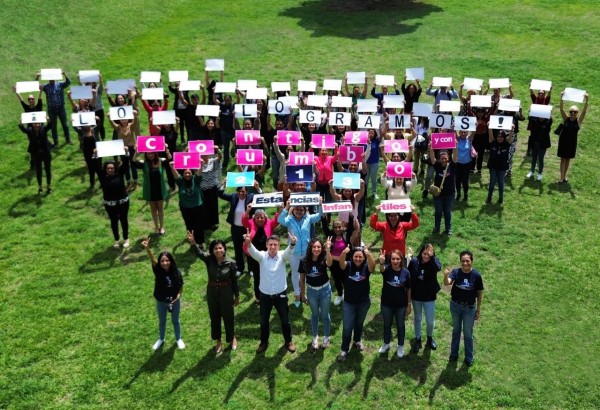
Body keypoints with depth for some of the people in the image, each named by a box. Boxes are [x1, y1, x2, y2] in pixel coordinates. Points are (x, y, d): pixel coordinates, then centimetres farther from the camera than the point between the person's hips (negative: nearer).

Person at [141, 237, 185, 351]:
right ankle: (161, 339, 47)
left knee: (175, 321, 21)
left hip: (174, 301, -1)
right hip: (161, 302, 1)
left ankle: (178, 339, 44)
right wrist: (147, 248, -58)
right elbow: (152, 260, -40)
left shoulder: (176, 272, -18)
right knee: (162, 321, 23)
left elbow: (181, 286, -3)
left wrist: (178, 295, -22)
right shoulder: (158, 271, -20)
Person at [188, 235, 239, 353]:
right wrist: (193, 243, -56)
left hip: (226, 292, -2)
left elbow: (234, 280, -6)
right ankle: (218, 341, 39)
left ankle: (232, 338, 41)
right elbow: (199, 252, -35)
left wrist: (237, 296, 2)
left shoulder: (231, 263, -16)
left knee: (228, 316, 14)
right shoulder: (209, 259, -14)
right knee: (214, 317, 17)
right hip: (212, 292, 2)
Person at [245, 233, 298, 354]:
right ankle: (264, 342, 39)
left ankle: (288, 341, 36)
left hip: (280, 294, -1)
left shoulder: (282, 256, -11)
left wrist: (292, 244, -59)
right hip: (265, 295, 1)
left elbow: (288, 252, -33)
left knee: (285, 320, 14)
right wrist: (248, 243, -57)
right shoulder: (262, 256, -11)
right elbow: (253, 251, -32)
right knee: (263, 321, 17)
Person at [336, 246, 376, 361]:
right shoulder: (348, 265, -13)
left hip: (364, 302, 1)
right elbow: (341, 263, -34)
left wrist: (369, 255, -57)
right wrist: (343, 253, -57)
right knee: (347, 327, 1)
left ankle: (357, 340, 48)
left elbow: (372, 266, -35)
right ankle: (344, 349, 16)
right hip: (349, 303, -1)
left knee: (359, 323, 23)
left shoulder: (366, 267, -13)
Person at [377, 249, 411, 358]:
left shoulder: (405, 272, -13)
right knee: (387, 325, 20)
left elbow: (408, 289, -4)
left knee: (400, 325, 17)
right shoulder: (386, 269, -16)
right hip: (386, 304, 0)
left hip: (401, 304, 0)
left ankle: (400, 346, 38)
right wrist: (381, 263, -66)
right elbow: (382, 269, -42)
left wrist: (409, 305, -2)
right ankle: (386, 344, 43)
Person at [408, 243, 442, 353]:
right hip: (416, 296, 1)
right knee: (417, 319, 18)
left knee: (430, 321, 9)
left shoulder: (434, 262, -14)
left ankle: (430, 338, 39)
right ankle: (417, 340, 37)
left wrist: (432, 256, -44)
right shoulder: (414, 261, -12)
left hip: (429, 297, -1)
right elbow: (408, 277, -4)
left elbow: (438, 268, -38)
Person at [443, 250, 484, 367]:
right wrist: (446, 276, -56)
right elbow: (447, 283, -33)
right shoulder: (456, 272, -16)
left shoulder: (476, 275, -17)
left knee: (468, 333, 12)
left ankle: (469, 357, 31)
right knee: (456, 330, 20)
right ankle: (454, 354, 38)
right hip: (455, 306, 1)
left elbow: (480, 293, -7)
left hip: (469, 308, -1)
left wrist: (478, 310, -2)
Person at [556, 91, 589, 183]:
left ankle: (565, 175, 27)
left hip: (572, 143, 0)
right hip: (563, 141, 0)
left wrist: (587, 100, -33)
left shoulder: (579, 121, -7)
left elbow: (584, 111, -20)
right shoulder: (566, 119, -6)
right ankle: (562, 177, 2)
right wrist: (561, 98, -29)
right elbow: (561, 108, -16)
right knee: (563, 158, 2)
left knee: (568, 159, 13)